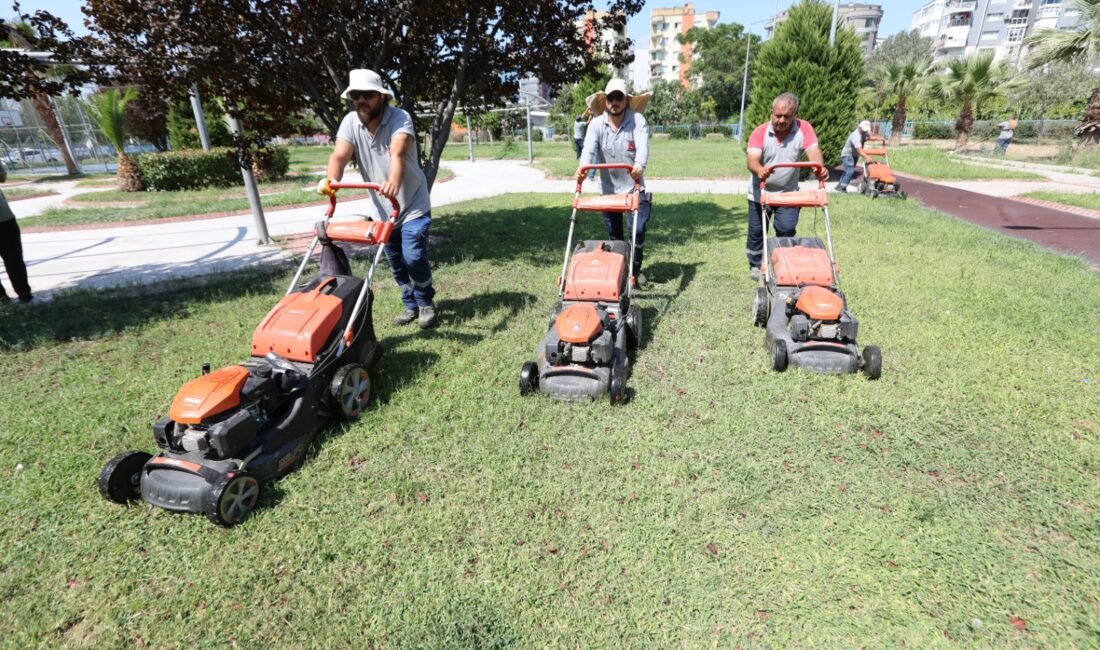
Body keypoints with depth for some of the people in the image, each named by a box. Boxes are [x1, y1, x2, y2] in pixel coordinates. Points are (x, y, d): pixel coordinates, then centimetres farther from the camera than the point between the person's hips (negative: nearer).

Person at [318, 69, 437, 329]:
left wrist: (394, 181, -58)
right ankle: (411, 305, 28)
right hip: (382, 208, 5)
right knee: (396, 262, 10)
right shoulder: (350, 122, -6)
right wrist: (330, 180, -43)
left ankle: (426, 303, 10)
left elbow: (398, 153, -38)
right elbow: (340, 155, -21)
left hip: (412, 205, -4)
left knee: (413, 257, -14)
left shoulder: (400, 118, -18)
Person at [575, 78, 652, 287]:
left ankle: (636, 270, 14)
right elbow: (589, 147, -19)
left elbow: (643, 146, -23)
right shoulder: (597, 123, -2)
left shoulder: (637, 120, -6)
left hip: (634, 187, -2)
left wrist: (639, 166, -45)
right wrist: (583, 166, -42)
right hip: (608, 188, 2)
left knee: (638, 230, -7)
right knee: (613, 234, 10)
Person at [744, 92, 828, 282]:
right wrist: (759, 170, -53)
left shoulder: (804, 129, -11)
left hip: (788, 192, 0)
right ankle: (756, 265, 25)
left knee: (787, 229, -6)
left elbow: (814, 151, -24)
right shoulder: (760, 132, -14)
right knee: (756, 230, 7)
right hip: (760, 192, 0)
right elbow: (752, 159, -28)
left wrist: (820, 167, -48)